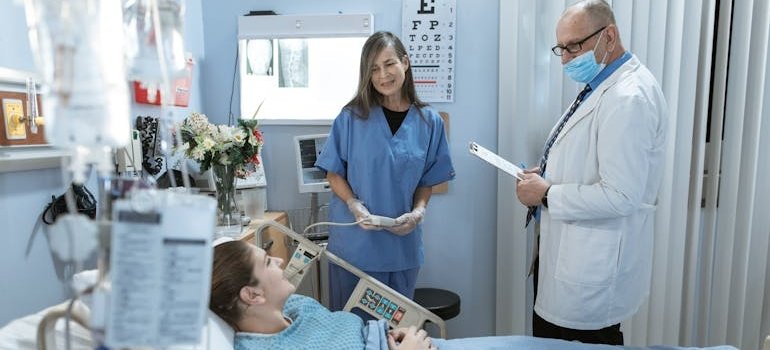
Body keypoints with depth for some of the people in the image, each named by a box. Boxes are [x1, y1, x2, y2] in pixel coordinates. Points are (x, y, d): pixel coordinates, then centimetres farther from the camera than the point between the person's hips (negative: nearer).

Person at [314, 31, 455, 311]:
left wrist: (418, 211, -11)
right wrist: (354, 204, -17)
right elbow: (334, 173, -1)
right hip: (354, 241, -2)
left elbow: (427, 180, 6)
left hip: (402, 243, 2)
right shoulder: (352, 117, -6)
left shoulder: (429, 122, 0)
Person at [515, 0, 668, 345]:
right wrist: (548, 175, 5)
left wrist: (547, 195, -16)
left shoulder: (629, 97, -20)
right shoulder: (602, 86, 11)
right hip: (571, 253, 10)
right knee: (548, 339, 20)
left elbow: (620, 196, -26)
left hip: (592, 268, -10)